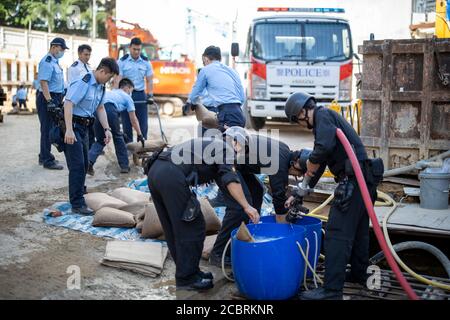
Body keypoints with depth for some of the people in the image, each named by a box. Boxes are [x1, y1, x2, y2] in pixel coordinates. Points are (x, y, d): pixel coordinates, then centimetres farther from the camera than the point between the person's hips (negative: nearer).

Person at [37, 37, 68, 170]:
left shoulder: (55, 61, 16)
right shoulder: (47, 62, -14)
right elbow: (43, 82, -22)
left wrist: (59, 99, 25)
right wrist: (49, 101, -28)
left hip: (55, 98, 10)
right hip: (48, 99, -10)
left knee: (50, 128, 16)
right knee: (47, 129, -5)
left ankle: (44, 156, 27)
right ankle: (47, 160, -1)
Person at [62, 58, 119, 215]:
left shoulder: (100, 86, 9)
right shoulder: (82, 83, -20)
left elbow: (100, 108, 17)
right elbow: (68, 104, -27)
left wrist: (106, 129, 7)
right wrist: (69, 130, -33)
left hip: (84, 126, 9)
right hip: (73, 126, -9)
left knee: (83, 165, 16)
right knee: (77, 165, -10)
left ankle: (79, 196, 31)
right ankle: (77, 204, -7)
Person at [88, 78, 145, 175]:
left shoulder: (110, 92, 40)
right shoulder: (127, 97, 24)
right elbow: (133, 120, 23)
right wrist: (140, 135, 32)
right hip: (110, 110, -4)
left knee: (100, 140, 18)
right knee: (118, 137, 16)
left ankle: (89, 161, -4)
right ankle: (124, 166, 21)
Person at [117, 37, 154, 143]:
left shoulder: (146, 62, 4)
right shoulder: (122, 61, -2)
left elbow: (149, 80, 5)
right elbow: (118, 80, -7)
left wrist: (150, 95, -7)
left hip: (141, 95, 2)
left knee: (143, 123, 0)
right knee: (127, 124, 3)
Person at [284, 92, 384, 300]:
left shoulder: (323, 115, -6)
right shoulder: (328, 119, 25)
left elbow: (325, 147, -26)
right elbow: (319, 165, 26)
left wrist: (310, 164, -5)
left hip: (353, 179, -10)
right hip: (365, 177, 10)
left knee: (337, 233, -10)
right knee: (358, 229, 22)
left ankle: (332, 290, -10)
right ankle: (359, 273, 39)